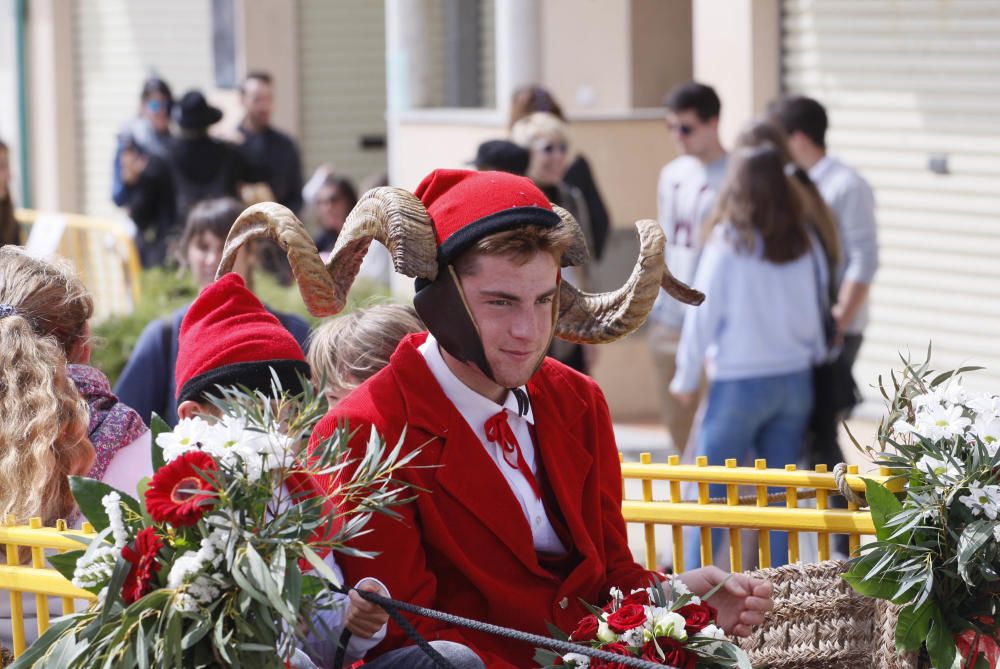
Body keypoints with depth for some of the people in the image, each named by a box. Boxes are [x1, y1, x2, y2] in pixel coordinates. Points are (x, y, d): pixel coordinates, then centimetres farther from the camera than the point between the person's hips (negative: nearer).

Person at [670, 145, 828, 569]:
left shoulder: (728, 243, -9)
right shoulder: (804, 243, 2)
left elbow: (703, 312, -5)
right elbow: (819, 308, 9)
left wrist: (687, 379, 5)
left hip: (740, 383, -4)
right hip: (795, 380, 4)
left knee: (711, 490, 4)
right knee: (778, 493, 8)